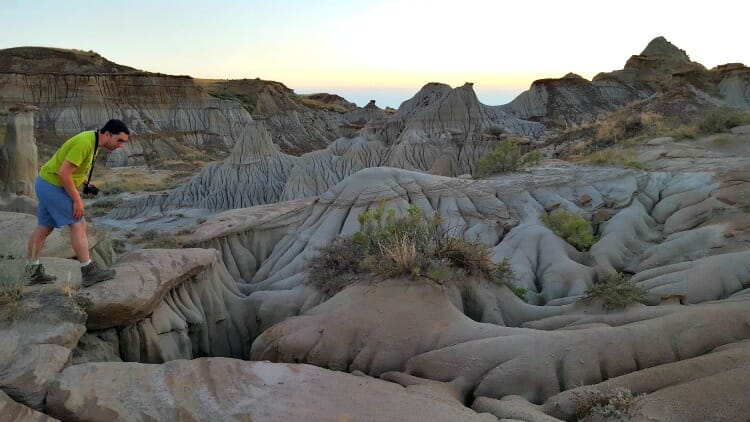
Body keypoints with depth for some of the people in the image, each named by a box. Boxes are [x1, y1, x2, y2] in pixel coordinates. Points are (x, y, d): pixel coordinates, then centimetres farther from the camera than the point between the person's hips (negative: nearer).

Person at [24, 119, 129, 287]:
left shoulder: (93, 141, 5)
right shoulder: (85, 143, -25)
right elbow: (63, 173, -27)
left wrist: (86, 182, 7)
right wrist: (77, 199, -21)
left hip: (46, 185, 10)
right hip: (53, 186, -10)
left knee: (44, 228, 15)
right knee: (78, 225, -8)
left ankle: (32, 271, 25)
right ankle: (89, 272, -5)